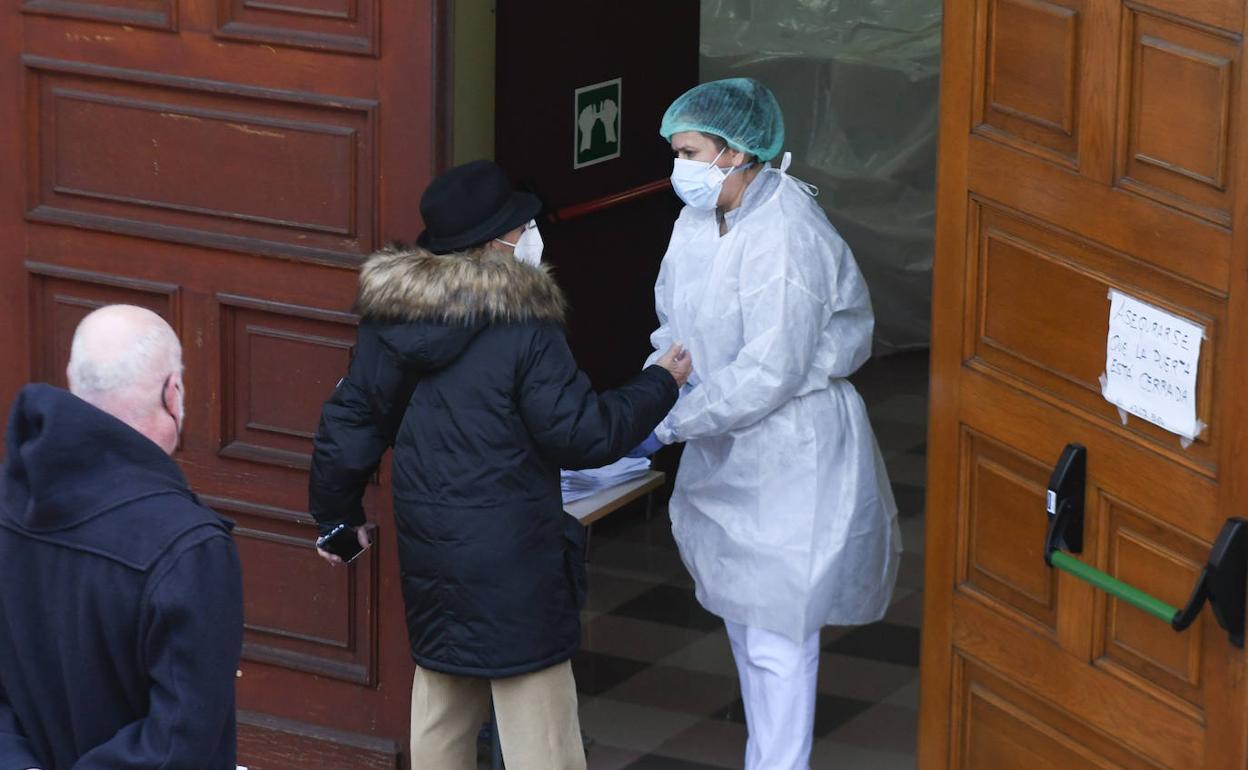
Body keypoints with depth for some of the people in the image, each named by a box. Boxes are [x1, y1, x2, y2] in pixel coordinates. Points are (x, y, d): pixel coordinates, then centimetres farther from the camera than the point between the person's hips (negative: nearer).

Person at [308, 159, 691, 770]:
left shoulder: (389, 319, 3)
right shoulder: (523, 330, -17)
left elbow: (349, 423, 8)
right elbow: (582, 434, -14)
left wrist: (338, 516, 21)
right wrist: (659, 386, 0)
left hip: (426, 547, 7)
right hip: (510, 556, -7)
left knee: (442, 695, 20)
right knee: (536, 718, 0)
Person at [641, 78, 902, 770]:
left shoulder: (786, 237, -24)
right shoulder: (699, 221, 3)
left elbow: (770, 372, -27)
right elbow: (677, 327, 13)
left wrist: (669, 424, -23)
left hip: (790, 455, -9)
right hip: (727, 452, 9)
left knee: (777, 637, -4)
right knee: (743, 618, 19)